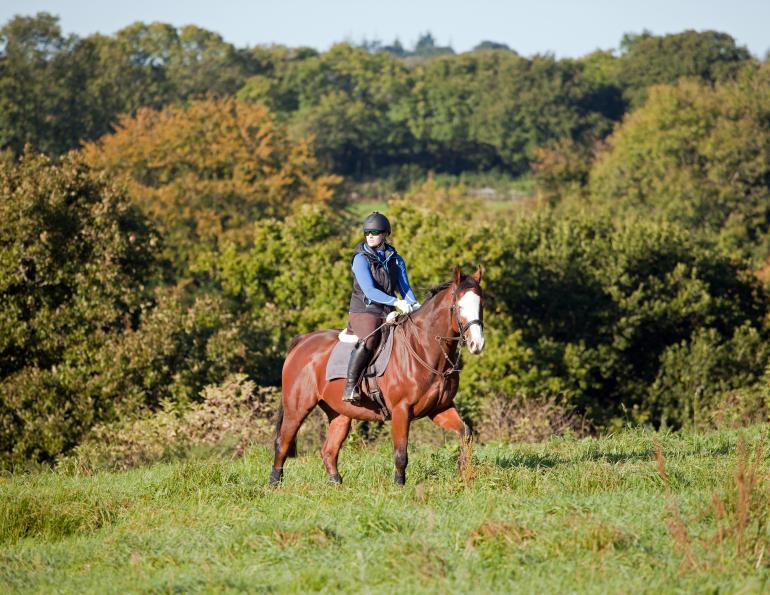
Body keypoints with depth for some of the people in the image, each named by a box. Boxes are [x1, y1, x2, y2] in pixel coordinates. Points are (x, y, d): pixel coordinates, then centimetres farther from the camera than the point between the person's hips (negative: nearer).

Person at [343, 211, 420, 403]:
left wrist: (414, 304, -13)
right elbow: (369, 291, -16)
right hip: (364, 311, -6)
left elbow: (405, 288, 8)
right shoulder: (361, 259, -6)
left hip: (387, 314, 6)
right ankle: (350, 387, -28)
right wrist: (397, 302, -26)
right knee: (368, 341, -32)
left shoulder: (396, 260, 11)